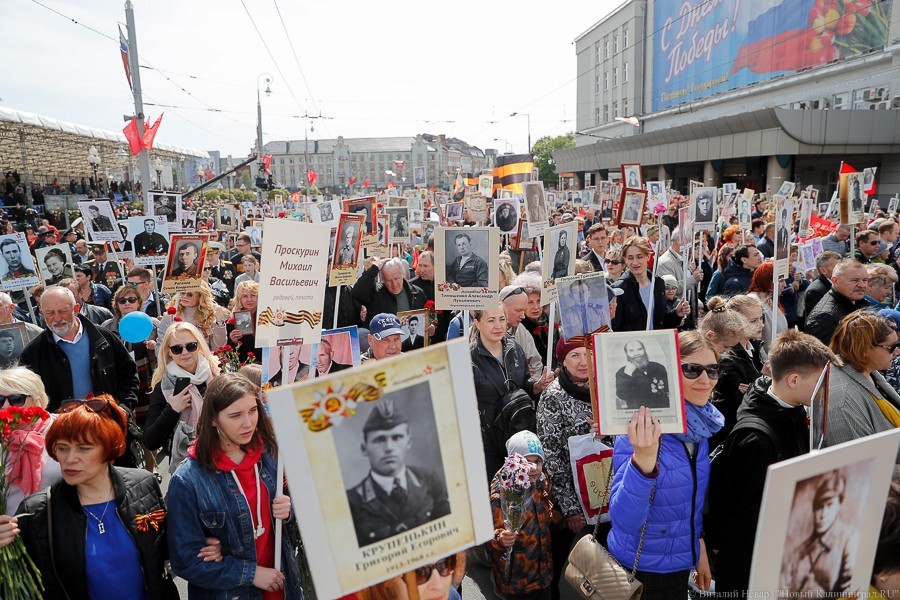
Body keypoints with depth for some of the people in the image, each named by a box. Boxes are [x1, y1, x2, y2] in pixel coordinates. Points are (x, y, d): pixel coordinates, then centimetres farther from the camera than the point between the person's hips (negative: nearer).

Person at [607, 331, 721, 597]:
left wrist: (698, 546, 15)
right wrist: (643, 458, -46)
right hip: (639, 570, -6)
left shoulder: (701, 424, -5)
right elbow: (624, 521, -33)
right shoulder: (640, 430, -25)